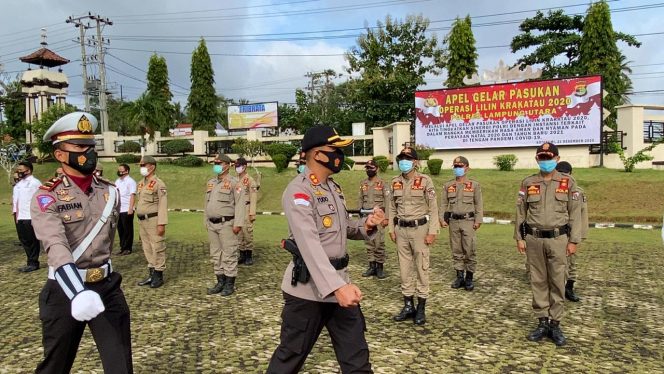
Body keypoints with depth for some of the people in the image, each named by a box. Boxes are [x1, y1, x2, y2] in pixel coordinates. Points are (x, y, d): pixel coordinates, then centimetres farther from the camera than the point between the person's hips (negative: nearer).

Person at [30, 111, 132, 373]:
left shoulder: (110, 192, 3)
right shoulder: (47, 197, -12)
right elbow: (56, 247, -29)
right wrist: (78, 292, -43)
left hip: (108, 286, 3)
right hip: (64, 291, -3)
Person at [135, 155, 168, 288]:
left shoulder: (158, 184, -11)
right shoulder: (140, 184, 15)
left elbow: (163, 205, -16)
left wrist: (161, 224, -21)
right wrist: (140, 220, 17)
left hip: (153, 220, -8)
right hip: (142, 221, 8)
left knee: (157, 248, -2)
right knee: (147, 248, 13)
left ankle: (159, 276, 6)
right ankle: (151, 274, 22)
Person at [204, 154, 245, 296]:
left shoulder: (234, 182, -8)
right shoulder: (211, 182, 15)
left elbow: (240, 204, -13)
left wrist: (238, 224, -18)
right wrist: (206, 221, 17)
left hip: (227, 224, -7)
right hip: (212, 224, 7)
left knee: (229, 254, -2)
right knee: (215, 254, 11)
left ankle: (230, 284, 6)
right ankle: (220, 282, 21)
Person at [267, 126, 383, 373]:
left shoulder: (334, 187, 11)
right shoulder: (298, 192, -18)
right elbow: (309, 244, -28)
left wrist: (366, 225, -3)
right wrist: (336, 286, -37)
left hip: (340, 282, 8)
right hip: (309, 288, -8)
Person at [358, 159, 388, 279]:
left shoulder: (382, 183, -3)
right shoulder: (363, 183, 11)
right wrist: (360, 215, 11)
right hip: (366, 216, 5)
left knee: (379, 243, -4)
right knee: (368, 243, 8)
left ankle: (380, 267, 5)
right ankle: (371, 266, 16)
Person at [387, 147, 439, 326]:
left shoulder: (425, 180, -8)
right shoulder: (395, 182, 6)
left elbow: (433, 208, -8)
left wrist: (432, 232, -12)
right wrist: (391, 229, 7)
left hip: (420, 229, -4)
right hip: (401, 230, 5)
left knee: (421, 268, 2)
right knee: (404, 268, 10)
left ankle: (421, 308, 11)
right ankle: (408, 305, 20)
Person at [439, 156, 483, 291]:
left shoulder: (474, 185, 2)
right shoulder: (448, 185, 8)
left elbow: (479, 204, 1)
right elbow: (443, 204, 8)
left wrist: (478, 221, -7)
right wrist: (442, 219, -2)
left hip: (468, 221, -2)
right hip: (453, 221, 3)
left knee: (469, 251, -2)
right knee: (456, 251, 7)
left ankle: (469, 278, 8)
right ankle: (459, 277, 17)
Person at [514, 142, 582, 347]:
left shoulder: (568, 182, 1)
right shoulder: (528, 183, 4)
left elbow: (575, 213, 1)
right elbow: (520, 211, 6)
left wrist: (573, 241, -3)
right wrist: (519, 238, 2)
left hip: (558, 239, -1)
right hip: (534, 239, 1)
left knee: (557, 282, 4)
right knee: (538, 282, 7)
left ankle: (555, 324, 14)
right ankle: (542, 322, 17)